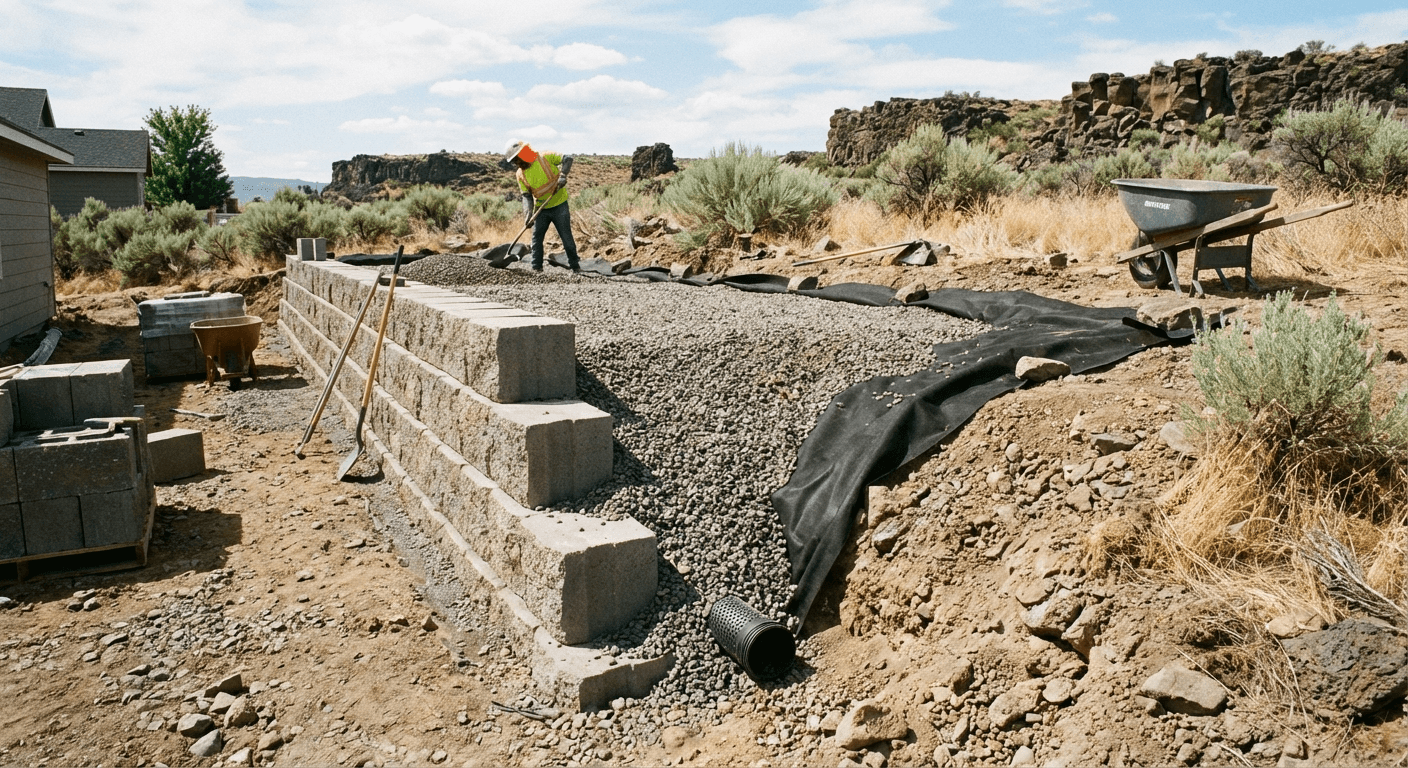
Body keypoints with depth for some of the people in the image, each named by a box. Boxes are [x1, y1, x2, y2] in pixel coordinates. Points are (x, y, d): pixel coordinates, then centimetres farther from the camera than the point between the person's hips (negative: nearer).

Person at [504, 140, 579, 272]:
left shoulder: (545, 157, -13)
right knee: (536, 237, -1)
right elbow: (526, 196, -3)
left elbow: (567, 159, -8)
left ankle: (575, 266, 12)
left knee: (567, 238, -1)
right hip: (541, 209, 4)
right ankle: (536, 268, 7)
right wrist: (527, 214, -19)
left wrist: (562, 175, -25)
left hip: (559, 205, -4)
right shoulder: (520, 175, 0)